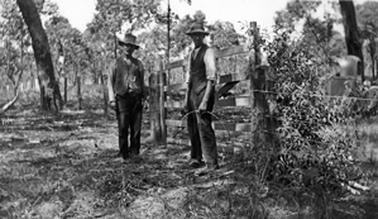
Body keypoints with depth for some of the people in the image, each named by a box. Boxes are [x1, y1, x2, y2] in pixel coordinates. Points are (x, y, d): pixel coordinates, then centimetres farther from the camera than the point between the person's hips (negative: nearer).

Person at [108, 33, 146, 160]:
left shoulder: (138, 63, 14)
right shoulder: (116, 62, 11)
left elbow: (142, 82, 16)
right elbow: (110, 82, 9)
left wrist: (143, 98, 8)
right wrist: (112, 99, -1)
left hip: (136, 98, 2)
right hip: (122, 97, -2)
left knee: (136, 128, -2)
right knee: (123, 127, -6)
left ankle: (134, 152, 6)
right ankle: (123, 153, 2)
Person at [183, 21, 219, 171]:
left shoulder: (208, 52, -7)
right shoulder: (192, 54, 18)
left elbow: (211, 79, -14)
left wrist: (205, 101, -21)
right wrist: (186, 99, 14)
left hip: (203, 91, -8)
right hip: (192, 92, 8)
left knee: (204, 126, -11)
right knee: (192, 128, 12)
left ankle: (211, 163, -5)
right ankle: (196, 159, 25)